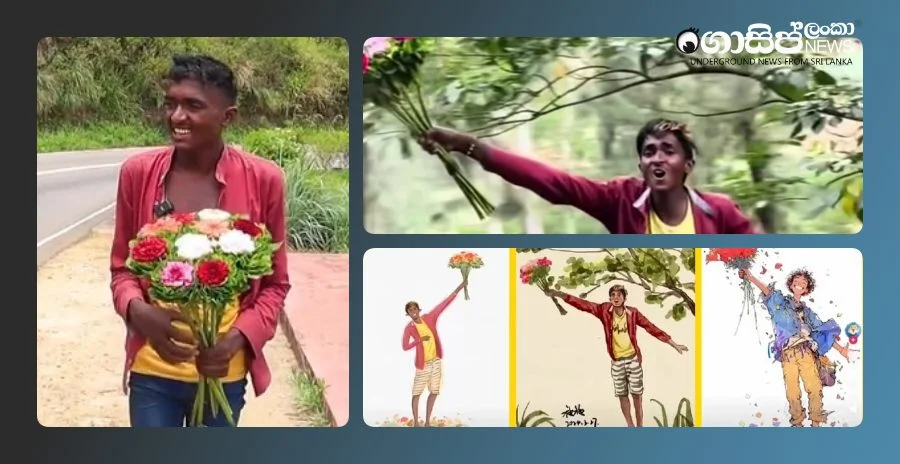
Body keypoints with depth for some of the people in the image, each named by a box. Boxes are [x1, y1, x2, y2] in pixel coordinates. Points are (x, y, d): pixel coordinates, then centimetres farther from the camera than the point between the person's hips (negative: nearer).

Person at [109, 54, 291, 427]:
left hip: (224, 372, 0)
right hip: (152, 370, 0)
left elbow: (275, 282, 0)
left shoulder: (263, 180, -9)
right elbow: (121, 267, 5)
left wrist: (240, 337, -16)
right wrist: (138, 311, -16)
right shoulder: (137, 172, -5)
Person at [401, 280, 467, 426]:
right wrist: (420, 340, -25)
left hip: (436, 361, 5)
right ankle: (416, 423, 8)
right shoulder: (409, 328, -9)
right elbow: (405, 347, -16)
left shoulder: (429, 318, 1)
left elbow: (443, 304, 0)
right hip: (423, 364, -4)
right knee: (417, 393, 0)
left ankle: (427, 422, 20)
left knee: (434, 392, 10)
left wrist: (457, 290, -3)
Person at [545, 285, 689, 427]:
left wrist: (674, 345, -2)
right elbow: (583, 304, -11)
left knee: (637, 394, 2)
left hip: (633, 359, -2)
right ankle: (630, 426, 25)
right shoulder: (605, 310, -7)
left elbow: (652, 328, -4)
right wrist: (560, 294, -22)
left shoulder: (633, 312, -8)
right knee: (622, 395, 10)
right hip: (617, 361, 2)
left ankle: (640, 426, 11)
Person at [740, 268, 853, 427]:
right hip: (787, 354, -2)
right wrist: (750, 277, -19)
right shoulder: (781, 301, 17)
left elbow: (823, 331, 25)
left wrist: (840, 349, 18)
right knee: (792, 392, -8)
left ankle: (816, 422, -6)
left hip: (805, 352, 2)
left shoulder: (806, 311, 26)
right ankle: (797, 422, 1)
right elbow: (767, 291, -1)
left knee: (814, 388, -13)